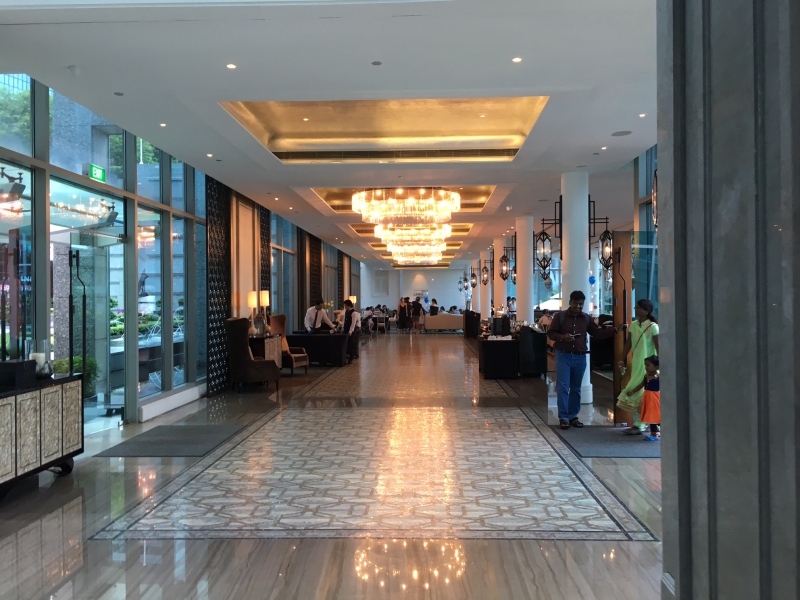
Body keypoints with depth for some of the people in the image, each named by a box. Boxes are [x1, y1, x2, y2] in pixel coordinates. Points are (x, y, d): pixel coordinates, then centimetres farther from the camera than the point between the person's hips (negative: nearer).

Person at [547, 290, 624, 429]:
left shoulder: (586, 318, 8)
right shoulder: (560, 316, -3)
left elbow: (597, 333, 11)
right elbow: (550, 333, -3)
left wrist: (615, 330, 3)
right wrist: (562, 337, -21)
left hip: (580, 357, 4)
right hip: (563, 356, -4)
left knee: (576, 388, 10)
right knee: (563, 387, -6)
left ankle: (573, 416, 19)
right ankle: (563, 418, -1)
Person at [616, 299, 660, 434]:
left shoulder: (653, 326, -11)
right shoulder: (634, 325, 7)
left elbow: (658, 347, -14)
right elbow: (628, 344, 11)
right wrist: (622, 360, 8)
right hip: (636, 364, 7)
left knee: (644, 394, -5)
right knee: (636, 393, 9)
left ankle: (638, 425, -2)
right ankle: (637, 423, 17)